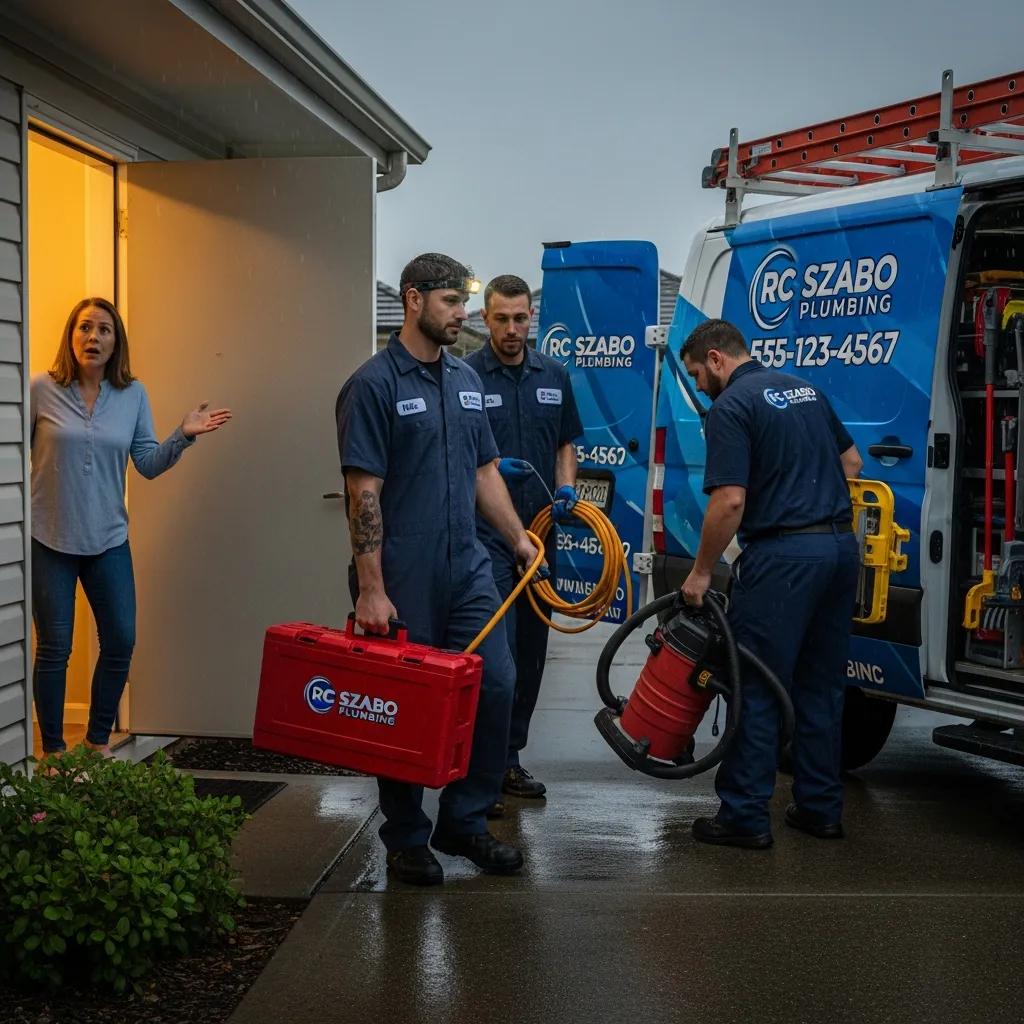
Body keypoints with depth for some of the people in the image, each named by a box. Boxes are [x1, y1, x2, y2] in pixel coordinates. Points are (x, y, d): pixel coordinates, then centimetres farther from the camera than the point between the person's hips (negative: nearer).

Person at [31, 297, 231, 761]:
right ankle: (53, 750, 20)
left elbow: (148, 464, 3)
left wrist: (183, 436, -11)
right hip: (49, 541, -3)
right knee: (54, 649, 5)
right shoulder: (42, 389, -5)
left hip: (108, 540, 3)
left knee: (120, 642, 5)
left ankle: (98, 739, 24)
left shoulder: (133, 395, 3)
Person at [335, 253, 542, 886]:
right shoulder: (375, 384, -10)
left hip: (467, 569, 7)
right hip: (403, 579, -6)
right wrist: (371, 589, -18)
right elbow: (364, 491, -14)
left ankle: (465, 821, 18)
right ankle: (406, 839, 18)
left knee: (496, 686, 3)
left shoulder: (467, 381, 12)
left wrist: (519, 537, 14)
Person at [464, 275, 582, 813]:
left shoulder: (554, 375, 9)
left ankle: (508, 759, 20)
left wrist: (566, 487, -2)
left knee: (530, 651, 10)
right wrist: (489, 467, -23)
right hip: (485, 532, -6)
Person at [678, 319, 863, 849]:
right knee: (821, 686, 14)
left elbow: (730, 501, -17)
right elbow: (851, 461, 24)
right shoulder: (804, 389, 16)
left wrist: (701, 571, -8)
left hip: (782, 556, -8)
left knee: (756, 689, 0)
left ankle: (745, 816, 3)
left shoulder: (730, 407, -9)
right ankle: (821, 808, 20)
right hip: (841, 546, 8)